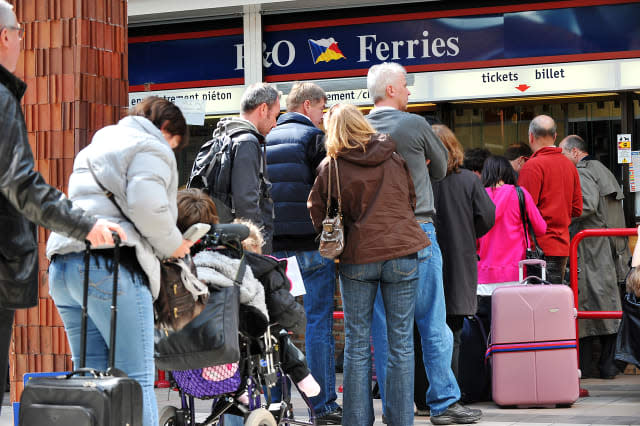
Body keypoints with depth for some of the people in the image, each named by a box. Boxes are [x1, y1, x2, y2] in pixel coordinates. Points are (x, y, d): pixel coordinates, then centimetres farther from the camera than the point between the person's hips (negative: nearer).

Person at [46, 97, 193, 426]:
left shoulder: (95, 148, 32)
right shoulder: (152, 147, 3)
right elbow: (148, 204, -14)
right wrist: (173, 245, 0)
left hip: (62, 263, 8)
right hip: (111, 267, -8)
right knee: (137, 379, -6)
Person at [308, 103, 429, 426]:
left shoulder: (330, 166, 1)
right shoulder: (394, 157, 6)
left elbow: (317, 216, 8)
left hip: (357, 257, -1)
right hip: (401, 253, 1)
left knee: (357, 345, 7)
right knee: (401, 342, 5)